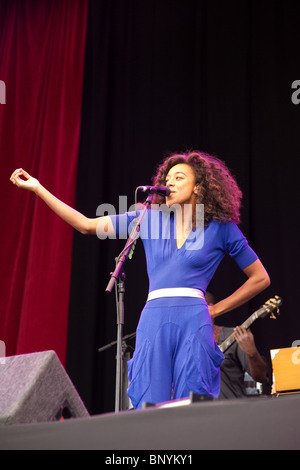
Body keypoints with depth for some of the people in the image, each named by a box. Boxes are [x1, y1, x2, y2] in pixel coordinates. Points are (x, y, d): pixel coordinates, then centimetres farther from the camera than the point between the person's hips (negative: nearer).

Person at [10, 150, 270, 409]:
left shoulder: (221, 228, 10)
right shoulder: (150, 219, 16)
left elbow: (260, 278, 15)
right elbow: (87, 225, 15)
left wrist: (216, 310, 8)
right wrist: (37, 188, 12)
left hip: (194, 322, -2)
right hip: (154, 321, 2)